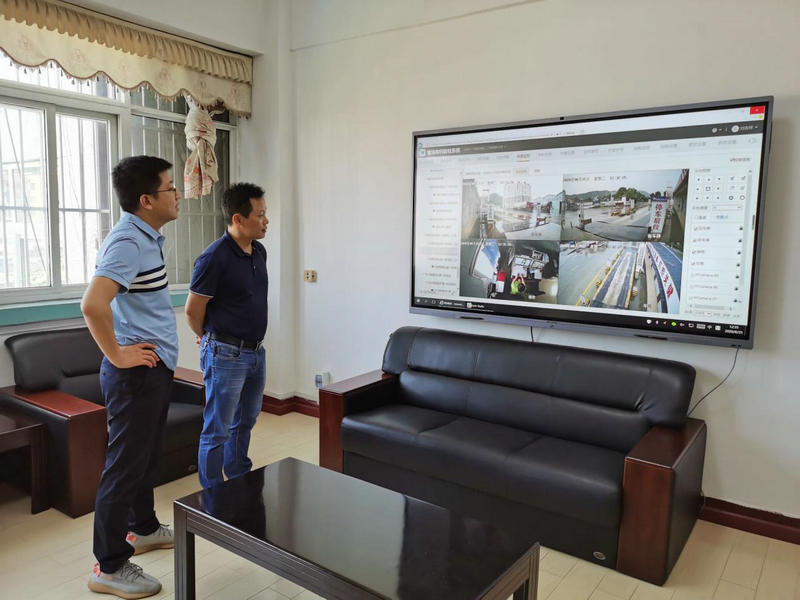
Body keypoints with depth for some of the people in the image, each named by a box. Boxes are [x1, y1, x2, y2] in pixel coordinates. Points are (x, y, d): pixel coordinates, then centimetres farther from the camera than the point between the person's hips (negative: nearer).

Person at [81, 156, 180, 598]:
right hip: (136, 372, -10)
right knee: (125, 465, 1)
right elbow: (92, 304, -34)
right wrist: (117, 355, -22)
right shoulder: (128, 243, -21)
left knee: (144, 455, 22)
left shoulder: (148, 237, 10)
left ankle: (143, 529, 40)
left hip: (156, 367, 10)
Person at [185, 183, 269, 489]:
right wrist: (212, 340, 5)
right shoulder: (214, 258, -19)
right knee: (217, 431, 5)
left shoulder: (259, 252, 6)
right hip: (226, 355, -8)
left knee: (244, 423, 21)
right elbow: (193, 312, -12)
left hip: (256, 351, 8)